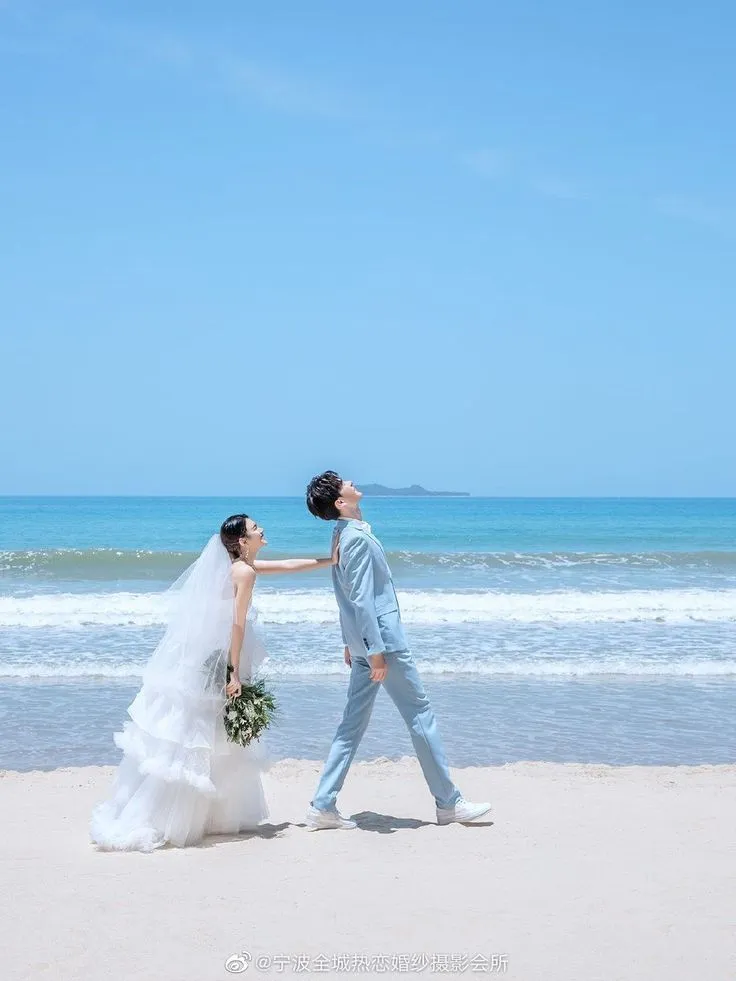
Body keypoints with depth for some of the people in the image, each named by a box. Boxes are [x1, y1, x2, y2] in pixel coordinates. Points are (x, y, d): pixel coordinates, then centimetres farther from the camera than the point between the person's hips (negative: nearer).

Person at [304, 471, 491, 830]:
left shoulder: (343, 536, 12)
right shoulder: (358, 538, -18)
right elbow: (361, 599, -22)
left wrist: (351, 642, 24)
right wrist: (376, 650, -22)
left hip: (362, 640, 10)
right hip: (383, 639, -10)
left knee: (353, 723, 10)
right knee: (420, 714, 1)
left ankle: (323, 806, 9)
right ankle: (448, 803, 10)